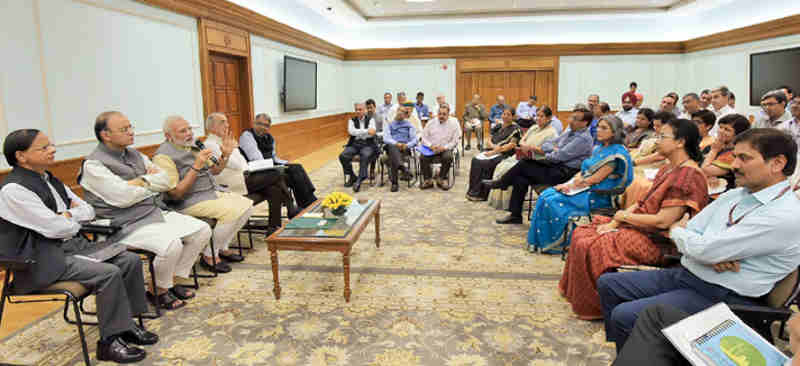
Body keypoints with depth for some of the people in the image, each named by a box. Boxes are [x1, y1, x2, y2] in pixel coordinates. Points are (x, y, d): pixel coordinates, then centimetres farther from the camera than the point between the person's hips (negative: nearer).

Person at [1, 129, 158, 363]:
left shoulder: (50, 180, 13)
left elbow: (89, 210, 14)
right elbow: (55, 228, -21)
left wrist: (68, 215, -6)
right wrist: (75, 220, 0)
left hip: (71, 244, 9)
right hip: (41, 260, -9)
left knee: (130, 261, -4)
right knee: (109, 273, -26)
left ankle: (126, 323, 7)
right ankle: (110, 341, -11)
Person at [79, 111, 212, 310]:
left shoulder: (134, 154, 14)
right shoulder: (93, 164, -10)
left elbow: (165, 181, 11)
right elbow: (123, 197, -20)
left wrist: (141, 181, -7)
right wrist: (151, 183, -3)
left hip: (157, 212, 9)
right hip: (128, 225, -8)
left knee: (202, 230, -2)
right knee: (171, 244, -31)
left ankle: (174, 279, 10)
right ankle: (159, 291, -3)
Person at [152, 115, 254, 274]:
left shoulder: (193, 146, 13)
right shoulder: (164, 156, -13)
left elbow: (214, 170, 21)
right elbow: (176, 193, -19)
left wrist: (225, 155, 2)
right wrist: (196, 167, -24)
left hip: (213, 191, 9)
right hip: (189, 202, -9)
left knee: (246, 205, -4)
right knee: (232, 211, -26)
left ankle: (222, 247, 8)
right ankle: (209, 256, -7)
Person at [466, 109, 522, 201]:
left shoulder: (515, 129, 0)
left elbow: (512, 145, -11)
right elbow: (489, 141, 16)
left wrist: (495, 151, -17)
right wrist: (494, 146, -8)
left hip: (504, 154, -6)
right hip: (491, 151, 6)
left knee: (486, 163, -30)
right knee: (475, 160, -21)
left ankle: (481, 194, -22)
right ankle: (472, 191, -20)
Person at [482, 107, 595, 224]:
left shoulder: (584, 138, -13)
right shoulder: (570, 133, 17)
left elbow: (560, 156, -19)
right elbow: (549, 143, 15)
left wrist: (544, 154, -1)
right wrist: (552, 149, -9)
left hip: (563, 174, -9)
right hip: (554, 166, 9)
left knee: (523, 164, -14)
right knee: (520, 180, -7)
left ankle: (501, 183, 10)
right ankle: (515, 215, 0)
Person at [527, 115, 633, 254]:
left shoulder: (617, 153, -12)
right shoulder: (598, 148, 16)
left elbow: (595, 179, -16)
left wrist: (570, 186, -11)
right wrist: (570, 183, -4)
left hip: (598, 195, -9)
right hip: (583, 188, 9)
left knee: (554, 202, -23)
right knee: (545, 195, -9)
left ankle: (561, 243, -6)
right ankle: (538, 240, -7)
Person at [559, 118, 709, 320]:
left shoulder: (688, 176, -19)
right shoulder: (668, 169, 12)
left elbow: (663, 221, -24)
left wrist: (624, 216, -11)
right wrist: (614, 222, 0)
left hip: (656, 241, -10)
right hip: (639, 227, 10)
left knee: (590, 246, -22)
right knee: (581, 233, 6)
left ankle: (595, 308, -2)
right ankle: (576, 293, 15)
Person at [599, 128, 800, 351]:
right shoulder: (734, 195, 10)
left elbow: (704, 249, -24)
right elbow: (691, 232, 9)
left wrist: (676, 230, -2)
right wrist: (714, 254, -14)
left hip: (721, 296, -9)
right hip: (686, 274, 9)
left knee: (624, 315, -23)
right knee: (608, 283, 6)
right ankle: (622, 351, 15)